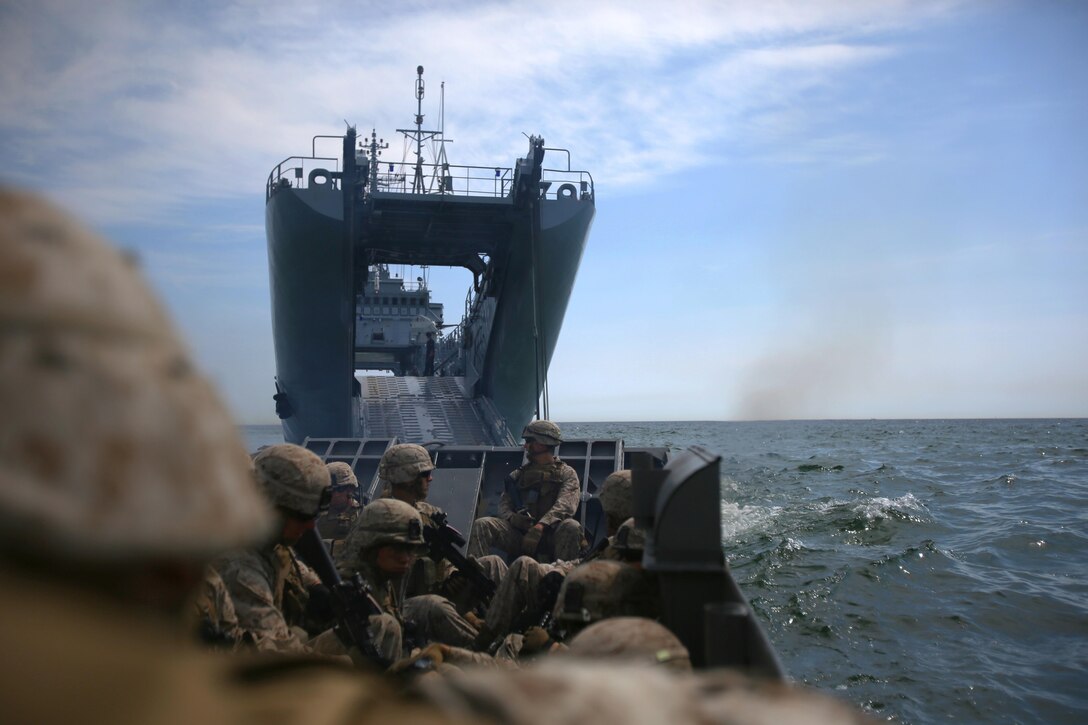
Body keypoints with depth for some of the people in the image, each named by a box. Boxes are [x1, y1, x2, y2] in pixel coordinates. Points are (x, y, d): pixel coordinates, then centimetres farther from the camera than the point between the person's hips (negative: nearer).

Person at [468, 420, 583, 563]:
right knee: (481, 525, -17)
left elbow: (565, 504, -9)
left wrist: (541, 525, -25)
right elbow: (504, 503, 14)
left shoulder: (566, 473, 9)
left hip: (551, 534, -3)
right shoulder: (519, 474, 24)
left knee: (571, 527, -35)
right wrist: (511, 517, -11)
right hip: (519, 533, 4)